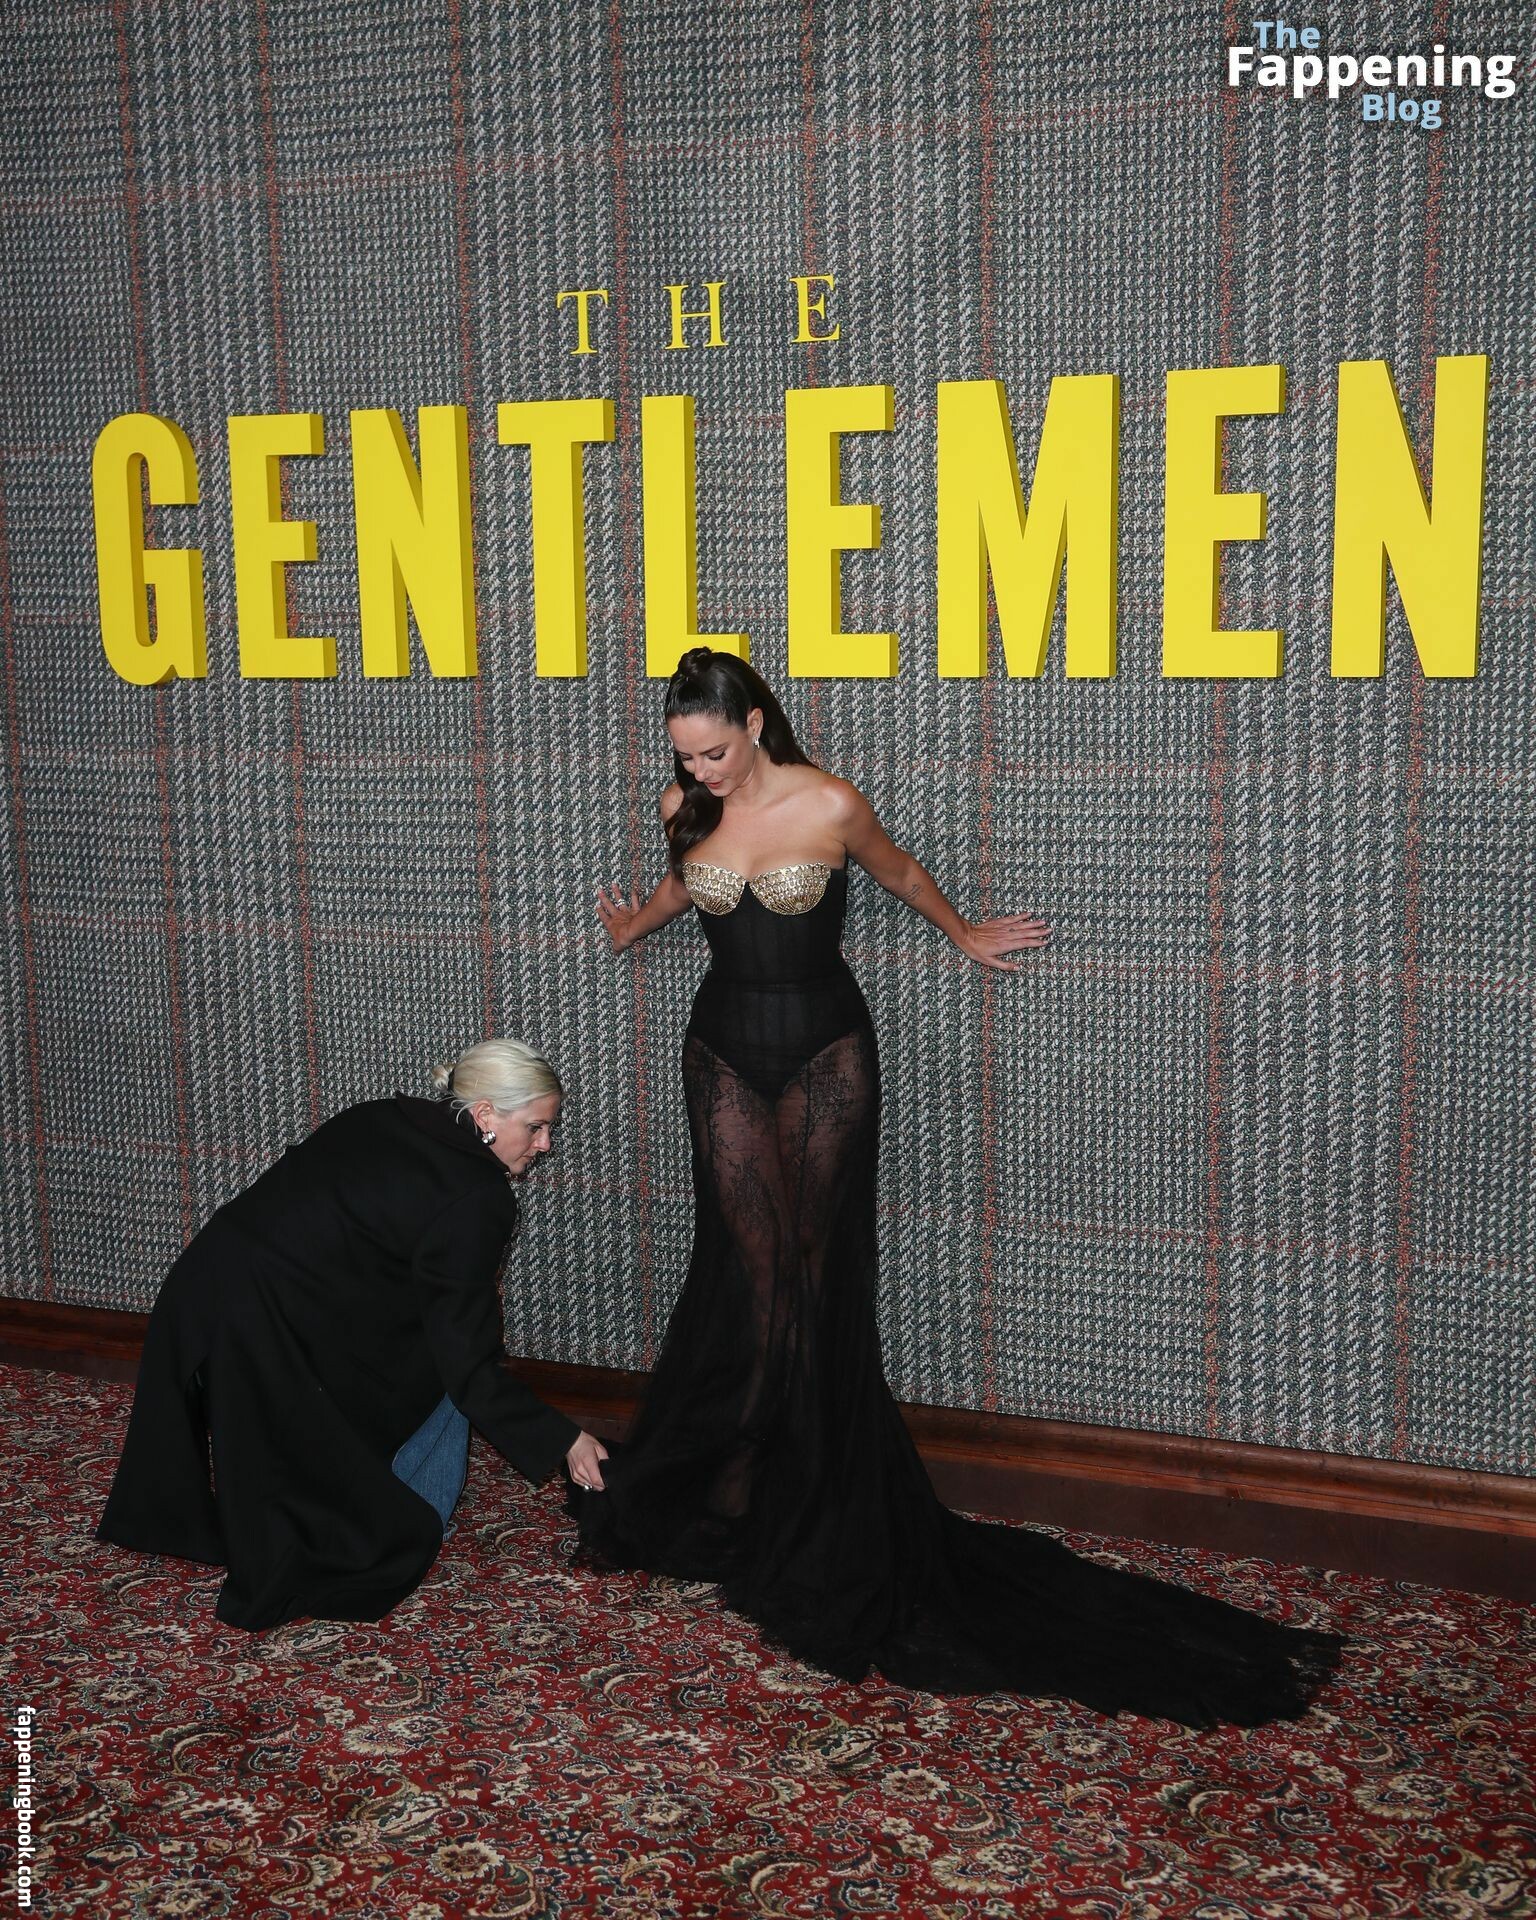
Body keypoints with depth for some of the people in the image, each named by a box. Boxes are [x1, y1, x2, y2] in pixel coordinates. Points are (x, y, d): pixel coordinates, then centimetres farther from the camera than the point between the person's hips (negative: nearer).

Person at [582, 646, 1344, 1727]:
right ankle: (735, 1474, 10)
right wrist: (635, 925, 35)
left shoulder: (829, 805, -13)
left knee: (815, 1264, 1)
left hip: (825, 1050, -3)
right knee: (754, 1263, -2)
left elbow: (900, 874, 8)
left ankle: (812, 1489, 12)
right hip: (726, 1050, 3)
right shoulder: (687, 810, -1)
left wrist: (964, 934, 20)